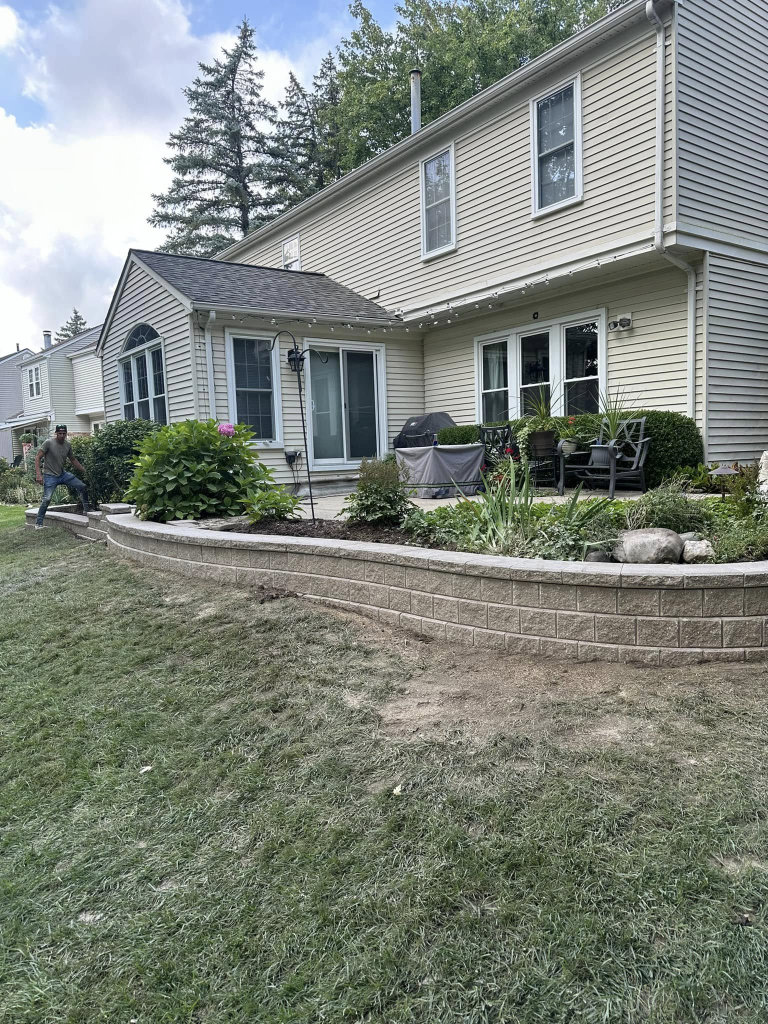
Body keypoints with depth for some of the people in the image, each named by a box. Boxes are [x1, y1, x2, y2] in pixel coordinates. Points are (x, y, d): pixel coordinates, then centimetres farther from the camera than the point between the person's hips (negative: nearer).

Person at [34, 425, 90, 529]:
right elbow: (37, 457, -12)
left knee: (82, 486, -3)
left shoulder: (67, 445, 3)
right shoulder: (48, 443, -13)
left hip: (63, 474, 6)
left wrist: (85, 472, 17)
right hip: (50, 476, -6)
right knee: (46, 499, -14)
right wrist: (38, 474, -21)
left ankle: (86, 510, 11)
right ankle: (38, 523, -2)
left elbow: (73, 460, 17)